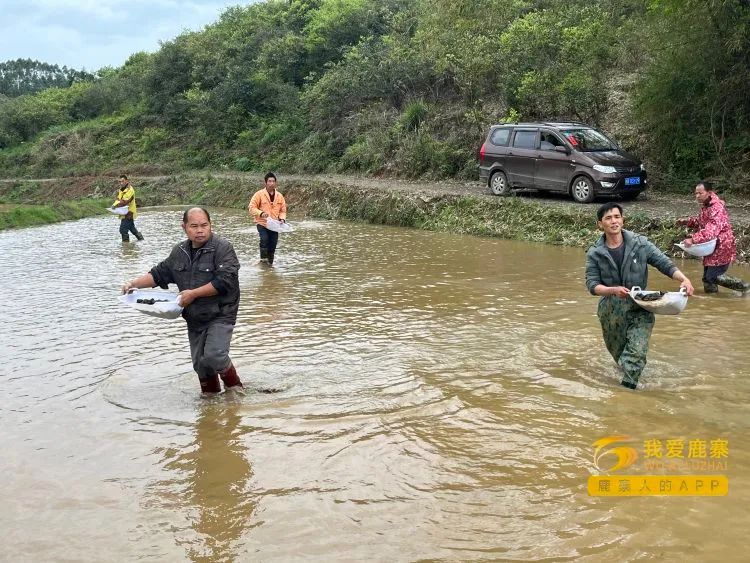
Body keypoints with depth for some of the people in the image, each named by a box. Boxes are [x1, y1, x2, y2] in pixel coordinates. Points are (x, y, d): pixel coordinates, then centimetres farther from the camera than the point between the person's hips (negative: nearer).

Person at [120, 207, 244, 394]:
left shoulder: (222, 248, -13)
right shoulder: (180, 251, 8)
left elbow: (224, 281, -22)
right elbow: (159, 274, 17)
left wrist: (193, 293, -20)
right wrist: (134, 283, 5)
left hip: (220, 315, -6)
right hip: (194, 318, 7)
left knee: (214, 356, -21)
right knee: (200, 363, 12)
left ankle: (234, 386, 5)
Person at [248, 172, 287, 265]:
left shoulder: (279, 196, 6)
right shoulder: (259, 194, -5)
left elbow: (283, 210, 14)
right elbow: (251, 207, -6)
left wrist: (282, 219, -6)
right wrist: (261, 213, -21)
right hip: (262, 223, -4)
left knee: (273, 244, 4)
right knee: (264, 239, -26)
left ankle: (270, 263, 20)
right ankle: (263, 259, -12)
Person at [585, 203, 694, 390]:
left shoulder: (640, 244, -5)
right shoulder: (595, 253, -4)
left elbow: (664, 263, -6)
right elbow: (592, 284, -9)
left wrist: (684, 279, -24)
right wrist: (614, 290, -27)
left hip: (640, 307, -1)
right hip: (611, 310, 1)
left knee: (637, 352, -18)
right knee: (618, 354, 16)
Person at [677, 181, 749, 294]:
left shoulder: (717, 208, -23)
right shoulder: (705, 206, 8)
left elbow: (711, 230, -35)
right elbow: (700, 221, 26)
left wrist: (693, 239, -41)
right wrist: (687, 221, 10)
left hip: (722, 249, -9)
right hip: (712, 249, 9)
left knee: (714, 277, -11)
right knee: (707, 279, 11)